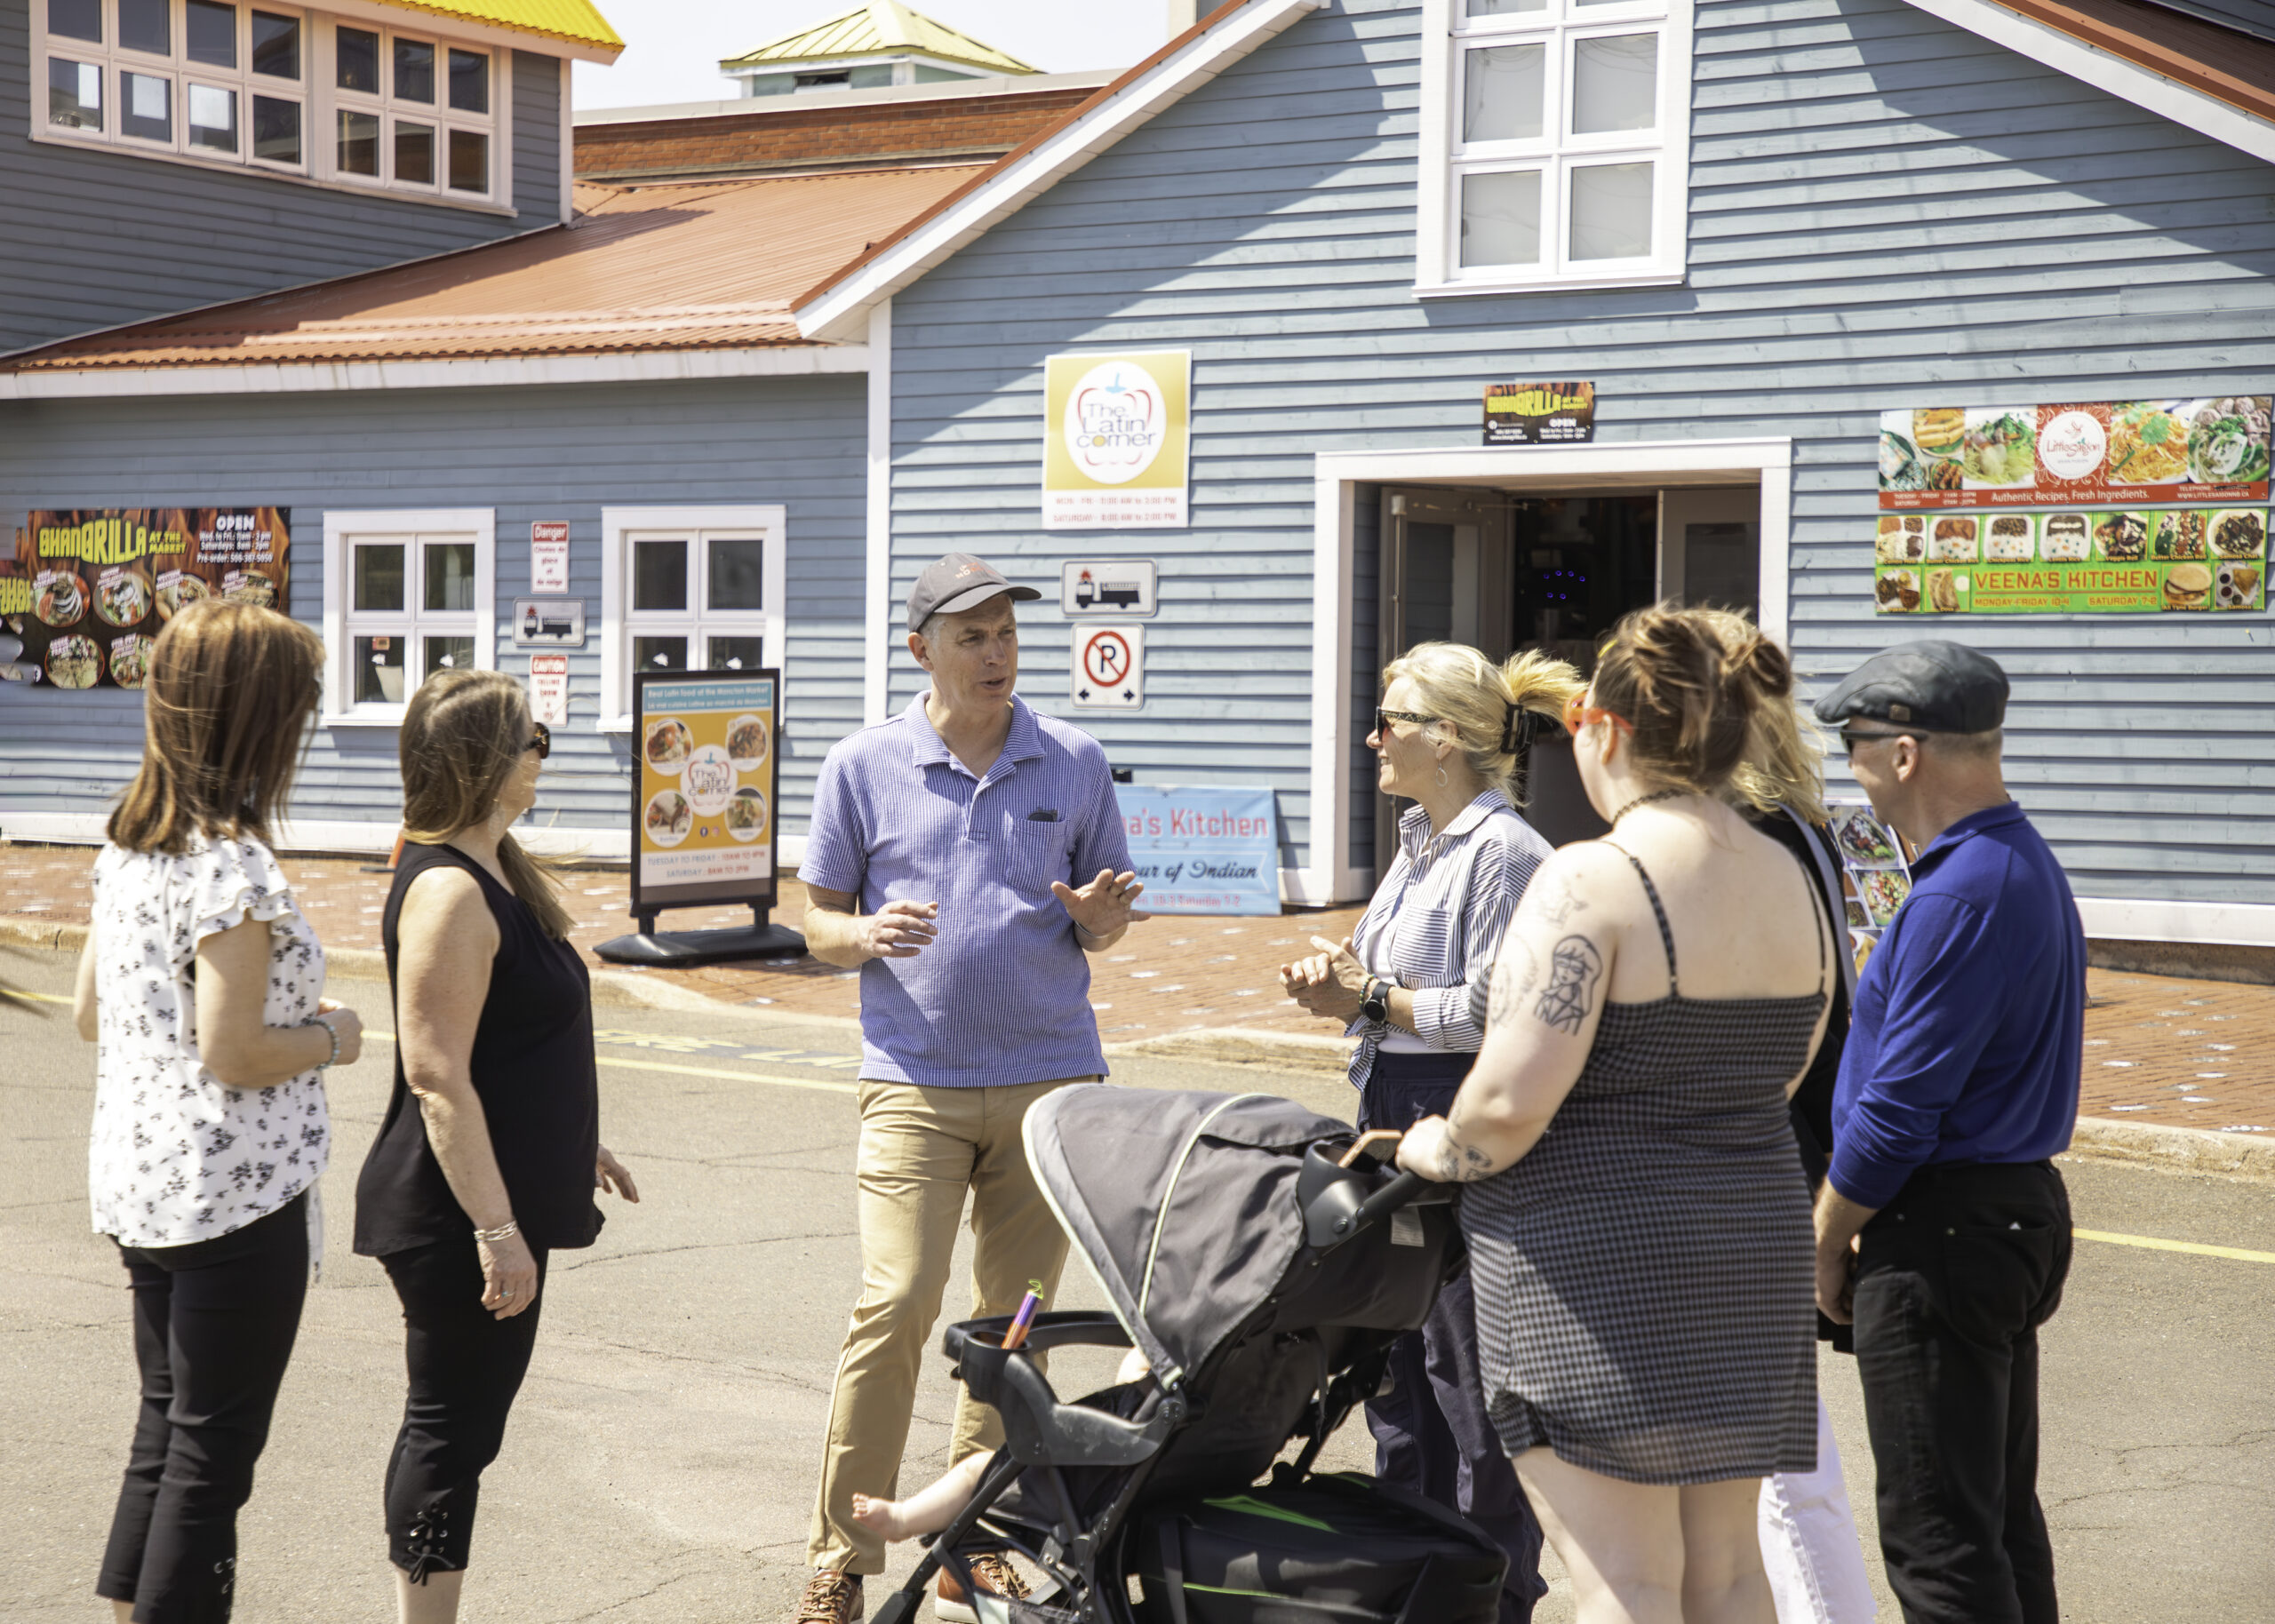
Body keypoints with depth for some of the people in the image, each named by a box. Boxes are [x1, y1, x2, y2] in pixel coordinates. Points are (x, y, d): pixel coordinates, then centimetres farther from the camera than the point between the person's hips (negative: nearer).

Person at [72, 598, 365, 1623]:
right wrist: (330, 1039, -6)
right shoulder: (232, 866, -20)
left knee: (167, 1418, 20)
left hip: (138, 1182, 9)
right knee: (215, 1444, 2)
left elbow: (91, 1013, 14)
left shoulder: (128, 847, 6)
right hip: (236, 1191, -9)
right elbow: (232, 1055, -22)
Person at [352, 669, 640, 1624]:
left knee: (455, 1425, 16)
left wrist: (573, 1148, 28)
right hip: (462, 1218, -10)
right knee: (453, 1427, -3)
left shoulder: (491, 873, 12)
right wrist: (496, 1229, -25)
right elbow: (437, 1079, -24)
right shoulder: (448, 892, -20)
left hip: (502, 1200, 10)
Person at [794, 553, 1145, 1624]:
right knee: (895, 1305, -13)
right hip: (914, 1082, -2)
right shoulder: (864, 767, 3)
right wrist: (870, 936, -15)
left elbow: (1104, 921, 13)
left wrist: (1098, 919, -10)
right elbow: (818, 922, 7)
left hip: (1050, 1080, 2)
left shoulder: (1074, 764, 7)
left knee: (1013, 1321, 6)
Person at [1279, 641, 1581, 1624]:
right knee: (1394, 1356, 15)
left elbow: (1493, 1017, -20)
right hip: (1394, 1120, 10)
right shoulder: (1421, 839, 15)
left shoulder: (1505, 852, -15)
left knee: (1466, 1369, -2)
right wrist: (1345, 974, 6)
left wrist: (1372, 1001, -13)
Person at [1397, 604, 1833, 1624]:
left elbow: (1511, 1103, -20)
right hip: (1752, 1244, 8)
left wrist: (1437, 1149, -1)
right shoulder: (1788, 881, 8)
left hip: (1600, 1257, -8)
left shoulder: (1592, 880, -16)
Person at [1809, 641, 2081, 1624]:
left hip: (1944, 1236, -10)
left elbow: (1899, 1107, -21)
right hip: (2022, 1210, 10)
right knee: (2003, 1519, 18)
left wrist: (1826, 1239, -7)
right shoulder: (2029, 865, 12)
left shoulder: (1960, 895, -21)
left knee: (1939, 1542, -4)